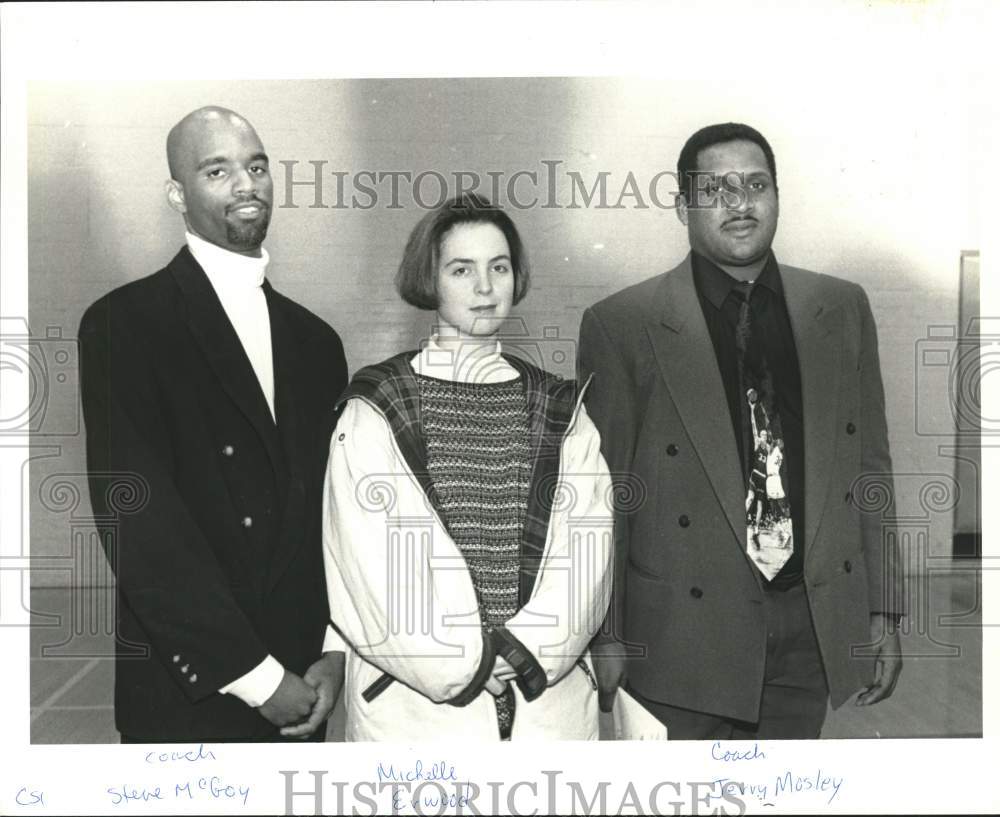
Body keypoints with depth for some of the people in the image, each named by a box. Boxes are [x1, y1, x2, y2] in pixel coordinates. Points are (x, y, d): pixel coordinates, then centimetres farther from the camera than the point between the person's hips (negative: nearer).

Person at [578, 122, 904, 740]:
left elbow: (871, 468, 9)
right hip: (683, 637, -3)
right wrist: (605, 637, -5)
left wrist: (883, 611, 7)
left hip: (812, 627, 4)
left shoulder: (843, 309, 5)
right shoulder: (622, 326, -7)